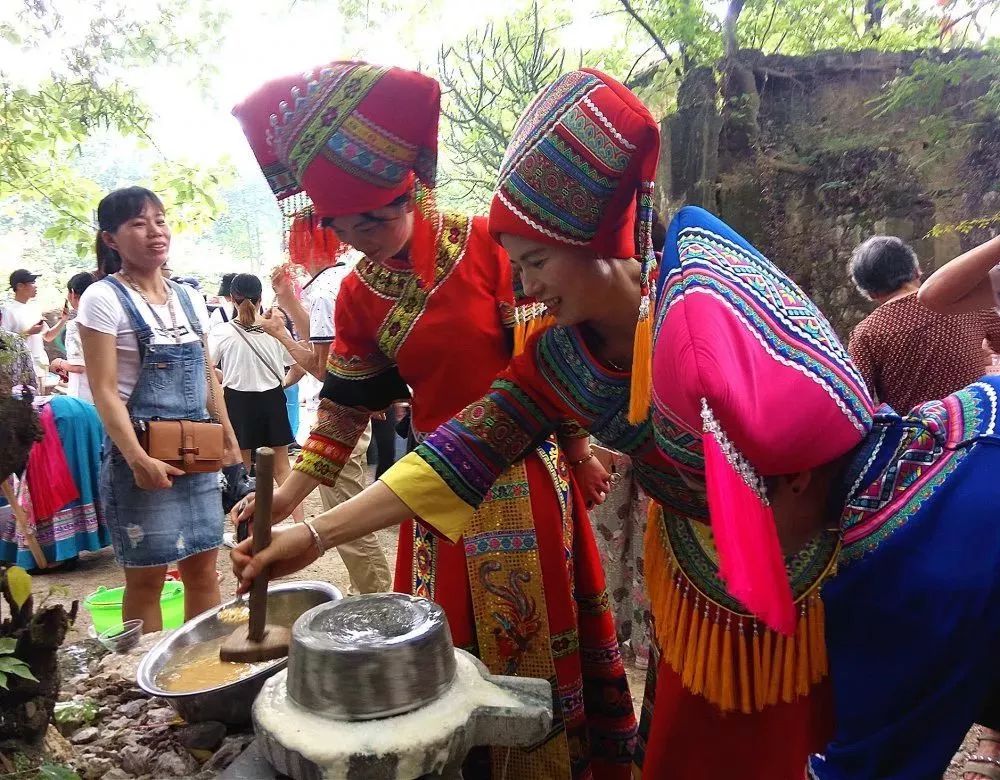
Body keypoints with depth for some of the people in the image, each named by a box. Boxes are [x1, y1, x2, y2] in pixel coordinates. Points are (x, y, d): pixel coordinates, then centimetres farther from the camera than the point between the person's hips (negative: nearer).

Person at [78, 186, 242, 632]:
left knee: (202, 568, 11)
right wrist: (137, 458, -23)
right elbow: (104, 391, -13)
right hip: (143, 455, -5)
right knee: (146, 577, 3)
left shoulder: (189, 298, 11)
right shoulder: (104, 299, -7)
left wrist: (230, 439, 12)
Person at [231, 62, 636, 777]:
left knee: (539, 629, 11)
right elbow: (347, 406, 5)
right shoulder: (357, 297, 0)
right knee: (450, 643, 12)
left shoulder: (484, 244, -11)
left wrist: (578, 445, -4)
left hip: (527, 475, -3)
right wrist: (290, 493, 1)